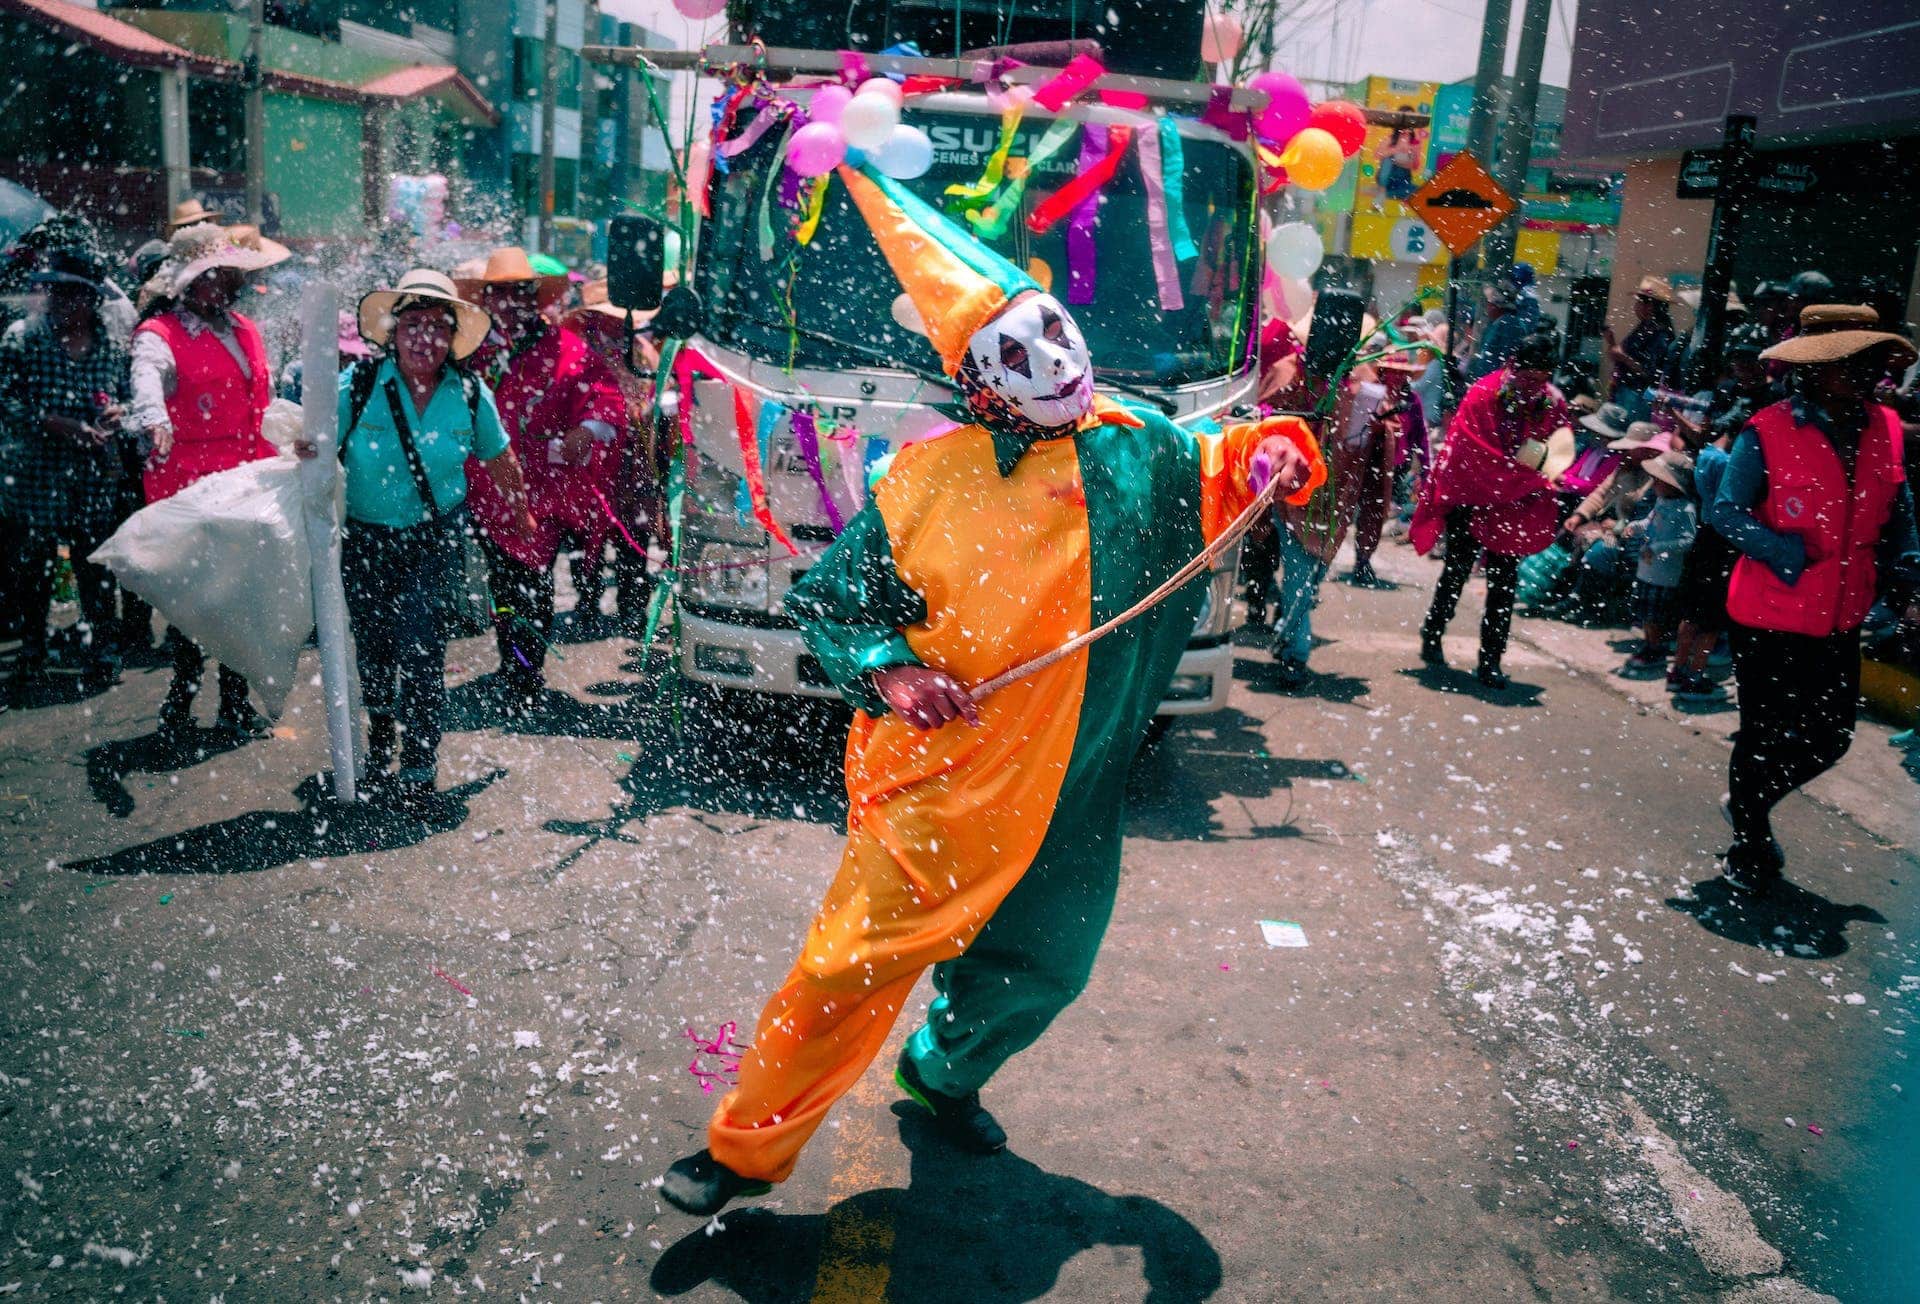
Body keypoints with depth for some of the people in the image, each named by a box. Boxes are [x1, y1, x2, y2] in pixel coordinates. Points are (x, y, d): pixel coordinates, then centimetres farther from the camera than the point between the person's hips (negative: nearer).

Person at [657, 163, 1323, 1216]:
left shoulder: (1130, 454, 4)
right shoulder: (930, 479, -6)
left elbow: (1220, 474, 19)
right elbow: (827, 599, 1)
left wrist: (1269, 450, -4)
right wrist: (887, 671, -17)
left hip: (1067, 792, 5)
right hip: (936, 777, -4)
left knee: (1038, 971, 19)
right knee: (852, 964, -6)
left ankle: (942, 1072, 50)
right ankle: (746, 1148, 15)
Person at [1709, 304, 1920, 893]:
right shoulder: (1769, 432, -14)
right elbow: (1726, 511, -17)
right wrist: (1790, 556, -26)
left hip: (1840, 622, 6)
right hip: (1769, 617, -6)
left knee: (1831, 739, 15)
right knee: (1763, 735, 8)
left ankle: (1749, 802, 41)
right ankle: (1750, 844, 30)